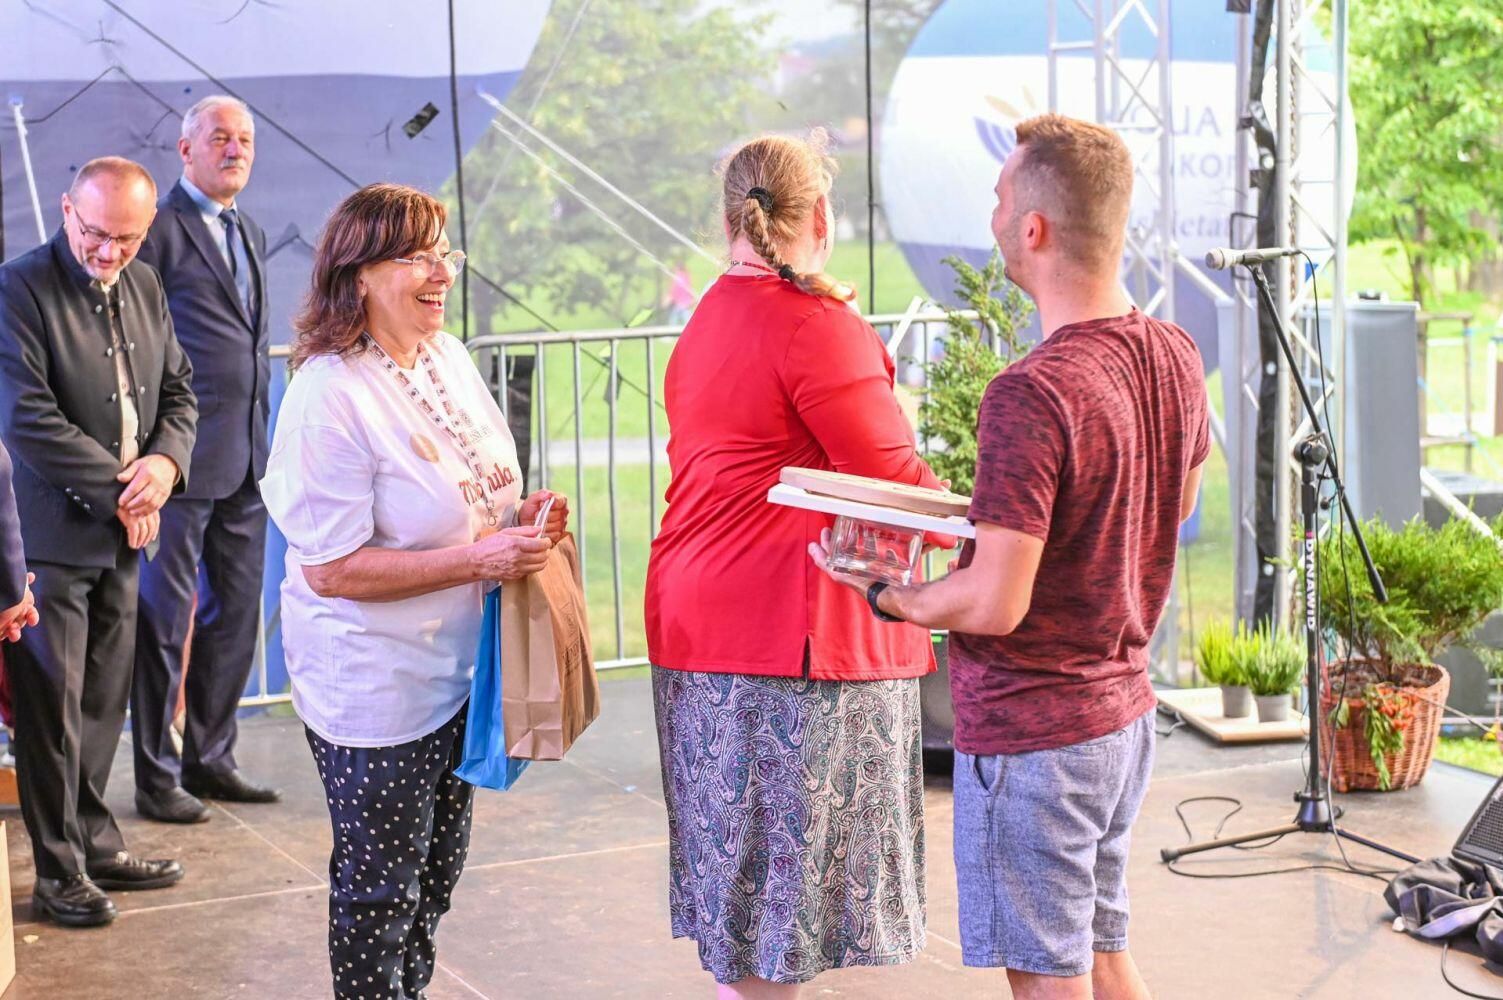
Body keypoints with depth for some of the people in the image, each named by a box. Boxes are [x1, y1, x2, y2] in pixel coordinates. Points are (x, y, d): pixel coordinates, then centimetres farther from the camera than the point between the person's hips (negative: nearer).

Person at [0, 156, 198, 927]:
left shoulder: (145, 288, 10)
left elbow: (177, 391, 16)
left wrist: (165, 462, -6)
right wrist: (118, 491, -15)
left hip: (122, 534, 7)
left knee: (103, 702, 15)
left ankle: (94, 842, 27)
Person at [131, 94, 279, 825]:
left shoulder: (250, 235, 17)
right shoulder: (161, 229, -9)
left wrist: (261, 435, 17)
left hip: (245, 459, 8)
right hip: (184, 459, -8)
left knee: (234, 616, 13)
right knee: (166, 618, 0)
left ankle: (210, 759, 24)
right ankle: (156, 776, 9)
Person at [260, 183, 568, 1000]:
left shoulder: (448, 356, 3)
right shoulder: (330, 394, -22)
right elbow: (330, 569, -23)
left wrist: (518, 517, -2)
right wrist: (478, 559, -24)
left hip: (456, 662, 8)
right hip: (372, 681, -8)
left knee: (438, 866, 20)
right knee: (380, 882, 6)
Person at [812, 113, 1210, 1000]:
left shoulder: (1032, 396, -26)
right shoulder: (1176, 357, 0)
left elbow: (995, 604, -26)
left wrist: (887, 596, -8)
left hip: (1031, 738, -8)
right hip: (1125, 713, 8)